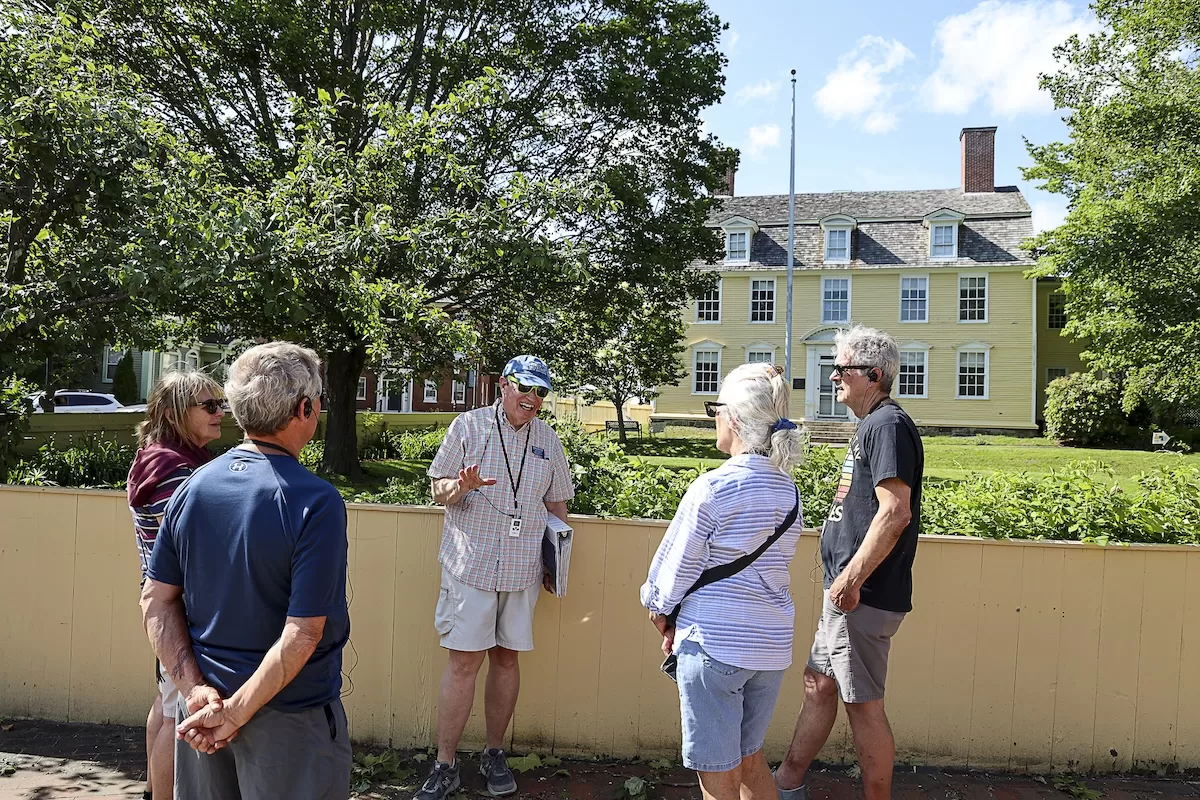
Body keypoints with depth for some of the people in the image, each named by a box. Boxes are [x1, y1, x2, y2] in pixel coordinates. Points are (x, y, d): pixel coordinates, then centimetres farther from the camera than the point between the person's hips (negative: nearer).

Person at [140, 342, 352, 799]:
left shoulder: (193, 486, -3)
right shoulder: (316, 503, -21)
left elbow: (157, 601, 0)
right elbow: (302, 635, -24)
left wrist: (196, 690, -4)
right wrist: (235, 713, -15)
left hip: (205, 700, 6)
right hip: (290, 718, -5)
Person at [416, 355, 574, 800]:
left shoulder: (547, 439, 11)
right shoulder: (469, 426, 1)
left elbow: (557, 504, 18)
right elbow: (438, 489, 2)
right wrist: (461, 487, -21)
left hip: (523, 570, 3)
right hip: (472, 564, -3)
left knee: (507, 659, 9)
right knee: (463, 662, -4)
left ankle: (495, 754, 24)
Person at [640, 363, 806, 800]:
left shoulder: (713, 487, -18)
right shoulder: (788, 489, 4)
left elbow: (675, 565, -10)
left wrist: (661, 610, 11)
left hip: (714, 644, -7)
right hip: (772, 643, 7)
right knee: (749, 758, 23)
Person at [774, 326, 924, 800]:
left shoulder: (887, 425, -16)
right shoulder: (871, 426, 16)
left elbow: (896, 512, -25)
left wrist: (851, 578, -23)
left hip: (864, 595, -11)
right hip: (848, 589, 11)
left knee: (863, 704, 1)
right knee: (819, 684, 18)